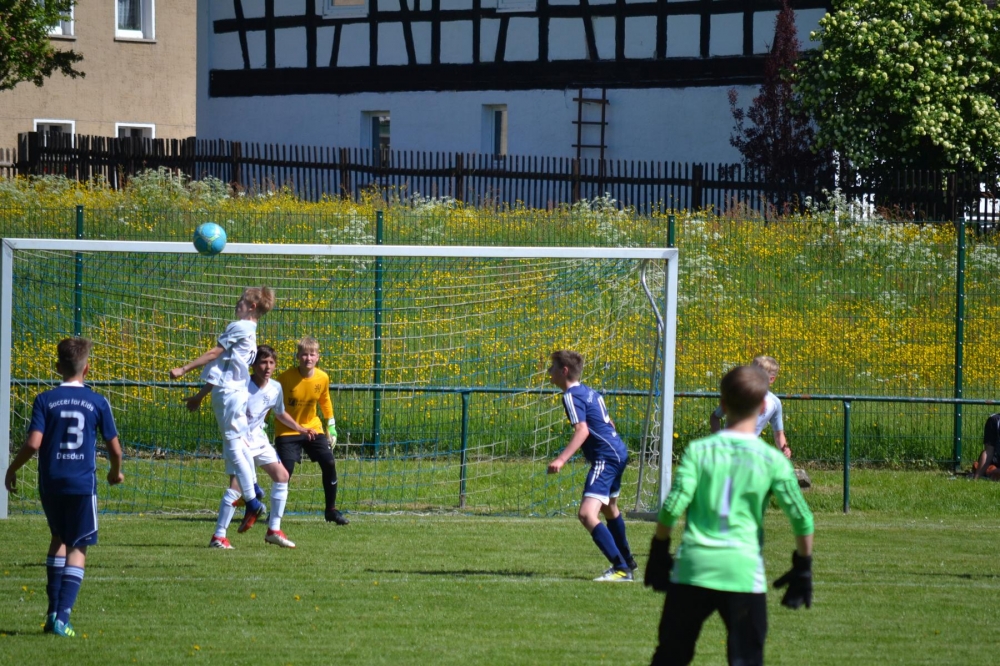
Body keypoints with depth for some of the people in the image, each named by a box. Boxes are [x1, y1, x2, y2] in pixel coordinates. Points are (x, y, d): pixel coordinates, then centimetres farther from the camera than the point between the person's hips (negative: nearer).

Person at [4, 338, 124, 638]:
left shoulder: (45, 400, -2)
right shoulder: (97, 403, -1)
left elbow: (33, 443, -11)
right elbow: (114, 447, 3)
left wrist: (12, 470, 5)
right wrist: (116, 472, 24)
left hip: (51, 482, 2)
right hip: (83, 483, -2)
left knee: (59, 538, 23)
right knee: (77, 547, 4)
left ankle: (53, 611, 17)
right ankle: (62, 616, -9)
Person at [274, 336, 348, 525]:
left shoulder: (322, 378, -8)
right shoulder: (285, 378, -19)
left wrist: (331, 427, 14)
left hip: (312, 428, 4)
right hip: (287, 430, -4)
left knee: (329, 463, -7)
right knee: (286, 470, -13)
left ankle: (331, 510, 7)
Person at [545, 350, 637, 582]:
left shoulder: (571, 396, -14)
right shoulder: (589, 392, 14)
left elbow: (582, 431, -27)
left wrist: (561, 459, -36)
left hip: (605, 457, -11)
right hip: (618, 451, 11)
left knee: (587, 514, -19)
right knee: (609, 508, 32)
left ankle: (621, 569, -25)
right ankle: (627, 560, 49)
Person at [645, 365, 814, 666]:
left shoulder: (698, 450, 1)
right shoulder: (772, 460, 0)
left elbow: (672, 506, -7)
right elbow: (801, 519, 0)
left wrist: (659, 551, 6)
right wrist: (803, 567, 13)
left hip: (692, 567, 1)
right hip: (744, 573, -1)